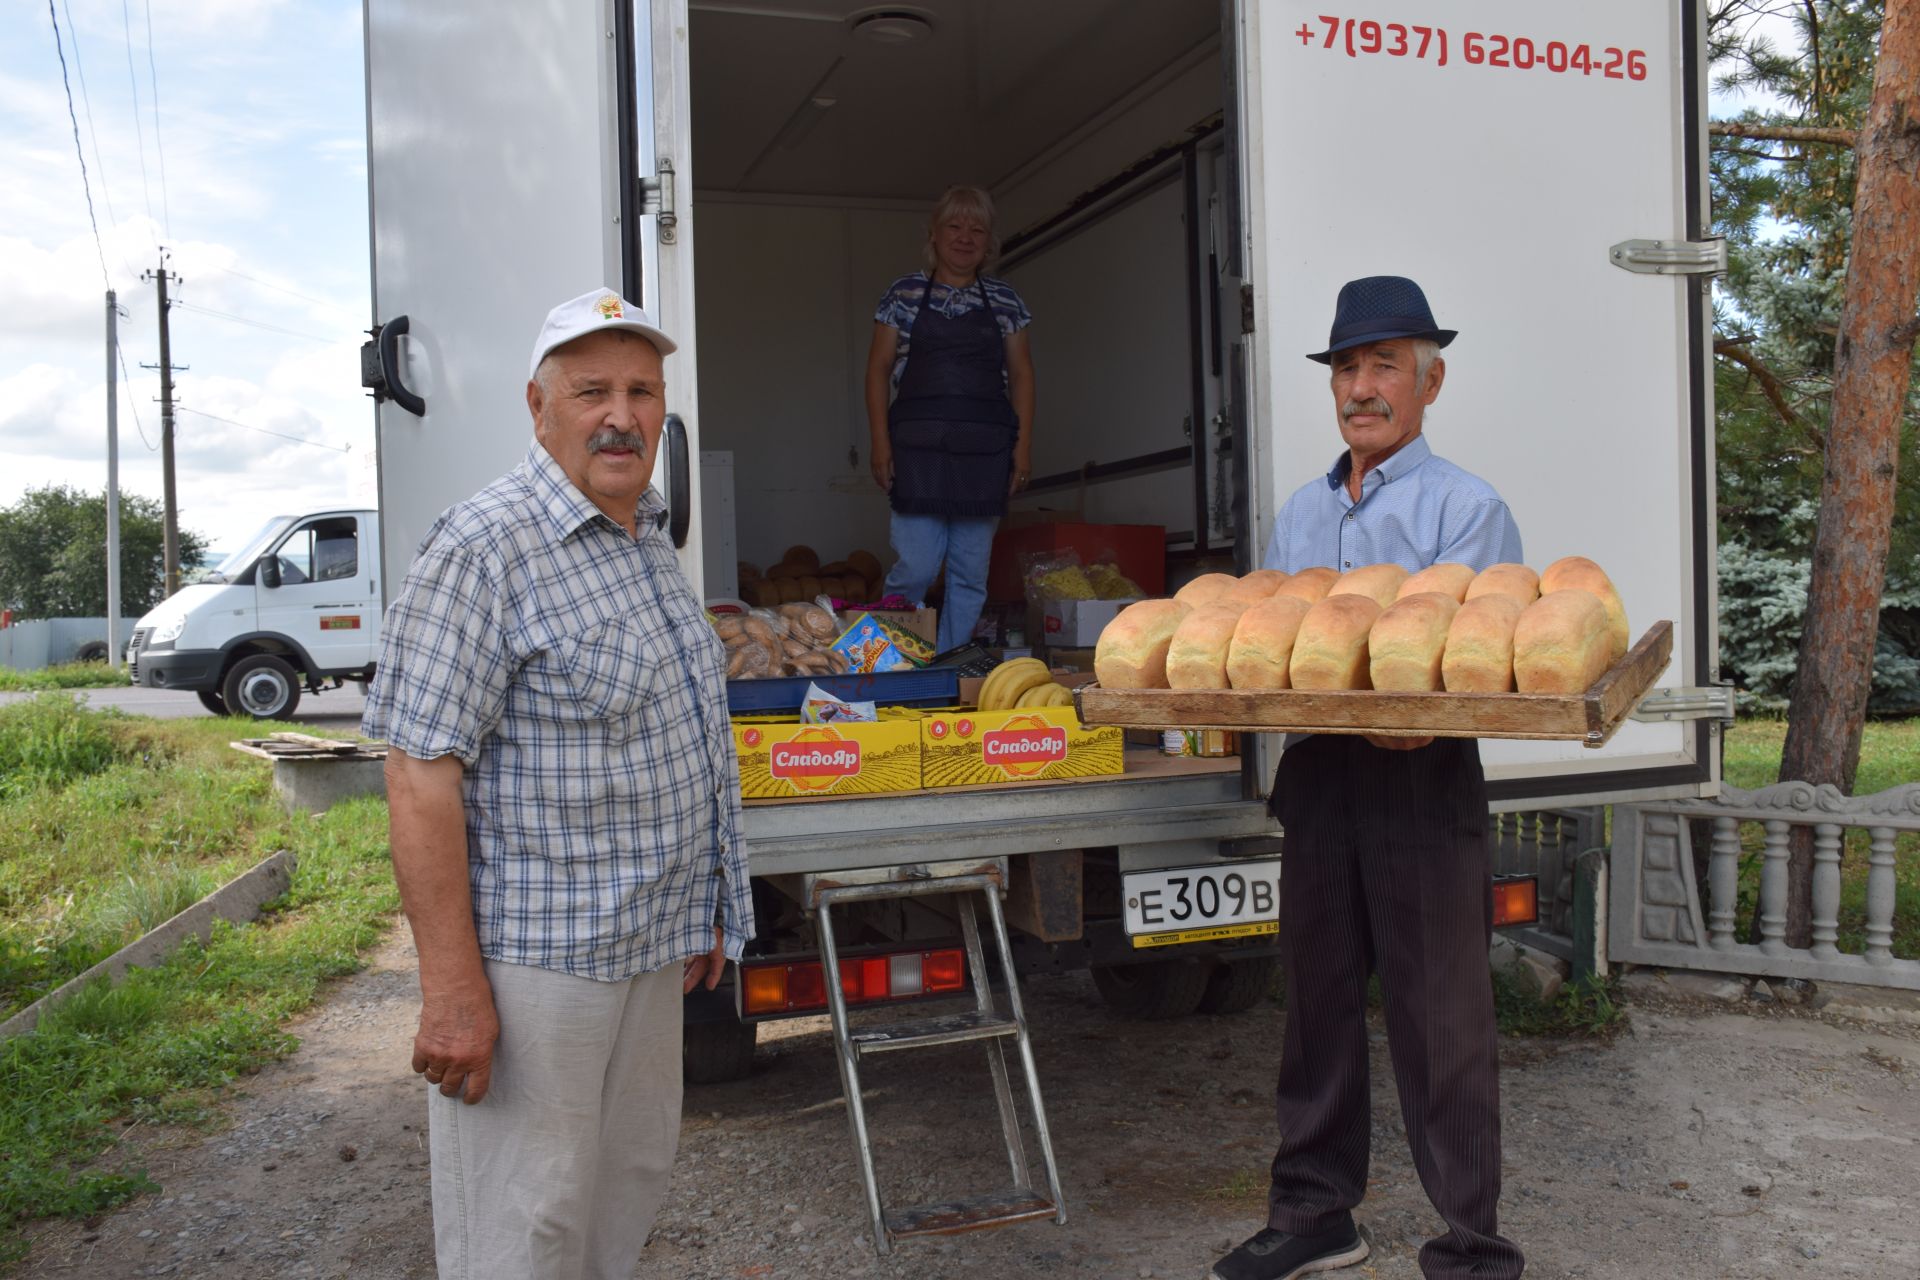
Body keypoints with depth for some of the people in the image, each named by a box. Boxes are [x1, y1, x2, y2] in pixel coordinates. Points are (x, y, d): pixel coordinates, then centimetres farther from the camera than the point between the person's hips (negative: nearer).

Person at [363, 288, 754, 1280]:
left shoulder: (649, 539, 11)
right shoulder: (484, 549, -17)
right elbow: (422, 778, -21)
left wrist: (702, 913, 19)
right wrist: (452, 991, -23)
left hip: (649, 941, 9)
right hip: (533, 957, -8)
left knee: (633, 1173, 21)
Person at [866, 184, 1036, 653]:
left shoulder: (1004, 299, 12)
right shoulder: (904, 293, 6)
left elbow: (1021, 373, 12)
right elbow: (879, 369, 5)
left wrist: (1023, 442, 3)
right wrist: (881, 441, -4)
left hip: (984, 449, 3)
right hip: (918, 446, -2)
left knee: (971, 572, 3)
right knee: (917, 567, -9)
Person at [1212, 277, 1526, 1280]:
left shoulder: (1466, 508, -3)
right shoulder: (1299, 513, 16)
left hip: (1423, 782, -6)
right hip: (1317, 775, 6)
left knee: (1440, 1020, 0)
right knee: (1319, 1001, 14)